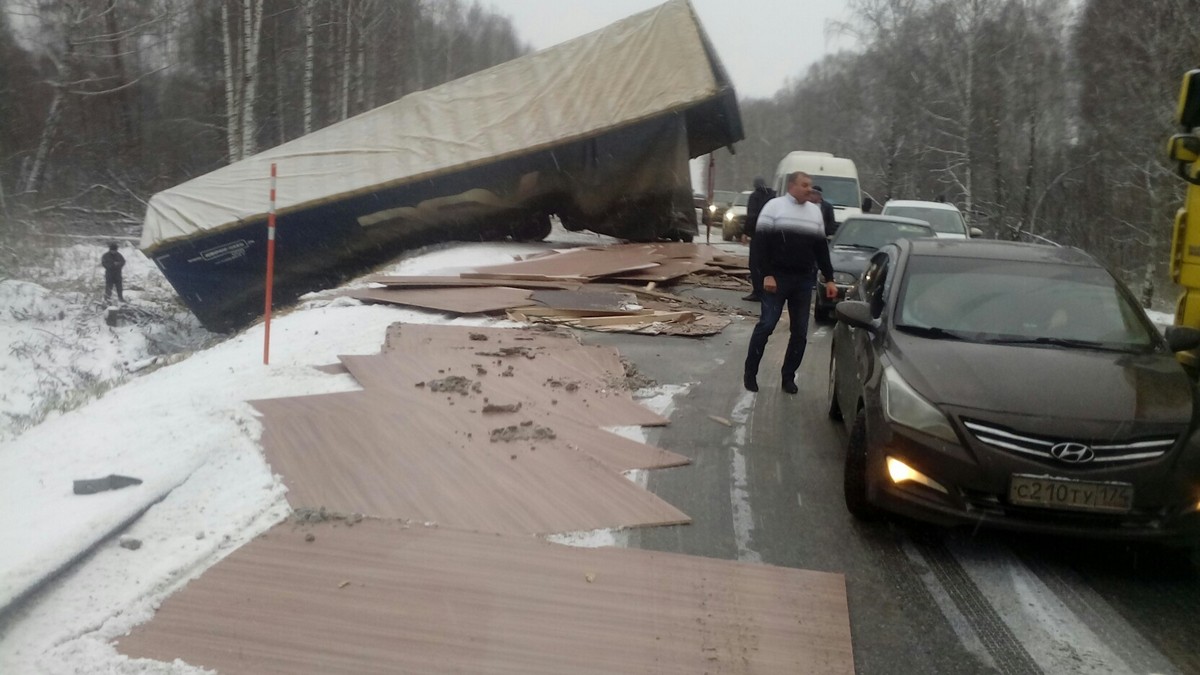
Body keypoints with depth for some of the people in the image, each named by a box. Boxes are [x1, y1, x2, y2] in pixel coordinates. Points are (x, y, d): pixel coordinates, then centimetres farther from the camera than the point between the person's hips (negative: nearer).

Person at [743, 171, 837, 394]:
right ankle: (750, 373, 8)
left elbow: (821, 248, 17)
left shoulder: (815, 212, 13)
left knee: (800, 331, 5)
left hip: (804, 280, 5)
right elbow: (762, 242, -8)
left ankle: (788, 376, 15)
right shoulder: (774, 206, -3)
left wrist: (829, 279, 11)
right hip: (778, 277, -5)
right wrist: (767, 274, -16)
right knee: (766, 325, -5)